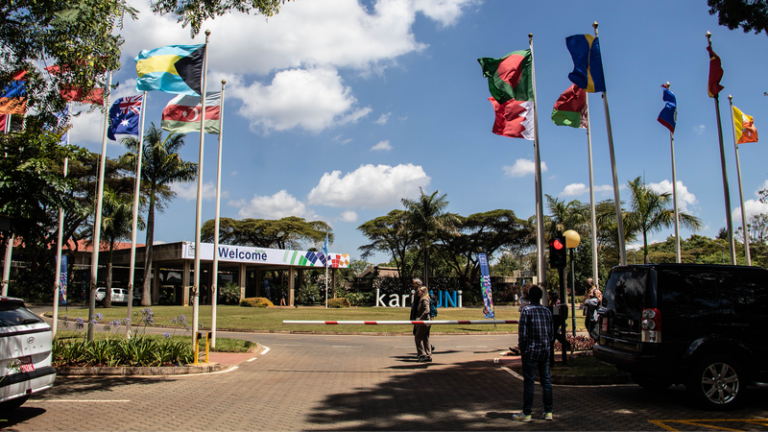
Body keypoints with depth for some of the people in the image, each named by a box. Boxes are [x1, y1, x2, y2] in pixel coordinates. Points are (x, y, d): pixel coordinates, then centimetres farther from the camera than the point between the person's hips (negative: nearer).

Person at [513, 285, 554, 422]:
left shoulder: (526, 310, -8)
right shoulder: (547, 311, 9)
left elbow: (522, 333, -12)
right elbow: (551, 333, 12)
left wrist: (523, 349, -2)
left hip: (531, 351, -5)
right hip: (545, 351, 5)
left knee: (529, 382, -1)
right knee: (546, 381, 10)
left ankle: (526, 413, 4)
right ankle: (548, 412, 14)